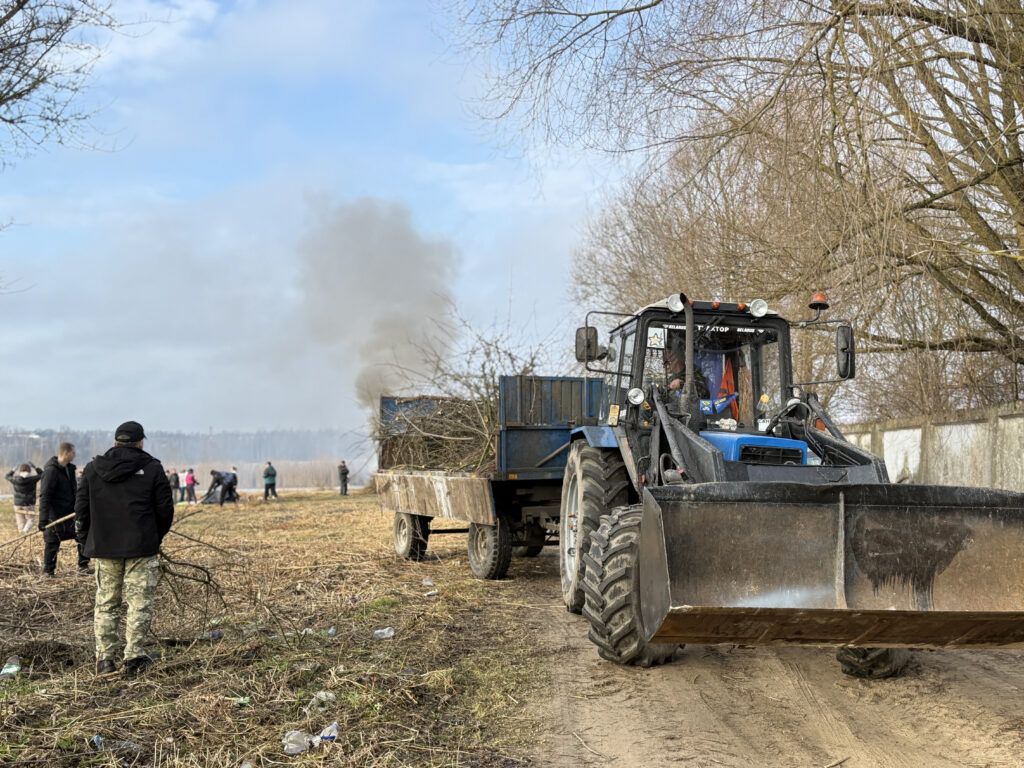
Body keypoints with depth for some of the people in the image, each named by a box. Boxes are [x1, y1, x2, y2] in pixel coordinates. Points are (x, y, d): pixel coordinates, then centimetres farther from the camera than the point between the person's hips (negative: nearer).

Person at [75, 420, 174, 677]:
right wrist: (156, 537, 14)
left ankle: (104, 659, 13)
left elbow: (81, 508, 6)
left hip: (104, 548, 3)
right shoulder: (152, 468, -3)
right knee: (140, 603, 3)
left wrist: (85, 540, 16)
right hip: (141, 549, -3)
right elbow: (165, 509, -2)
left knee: (105, 603, 13)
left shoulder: (93, 468, 5)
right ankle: (134, 657, 1)